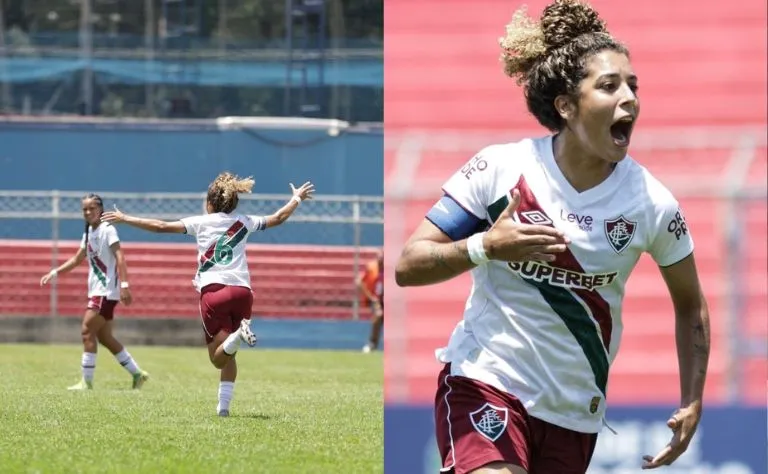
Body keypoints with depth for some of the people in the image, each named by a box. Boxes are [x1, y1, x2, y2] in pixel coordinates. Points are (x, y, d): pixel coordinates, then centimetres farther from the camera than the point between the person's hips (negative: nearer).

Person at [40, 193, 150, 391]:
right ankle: (137, 373, 16)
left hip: (106, 290, -9)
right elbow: (77, 259, 24)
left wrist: (124, 285, -27)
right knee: (104, 336, 9)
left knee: (88, 331, -11)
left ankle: (87, 381, -7)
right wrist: (54, 273, 15)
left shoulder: (107, 230, -10)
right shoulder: (88, 233, 15)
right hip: (96, 291, 9)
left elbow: (119, 257, -18)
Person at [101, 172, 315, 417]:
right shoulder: (244, 222, 16)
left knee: (218, 358, -5)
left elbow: (161, 226, 5)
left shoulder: (201, 222, 8)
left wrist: (124, 219, 13)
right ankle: (223, 405, 7)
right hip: (242, 291, 3)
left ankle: (238, 335, -35)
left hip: (213, 291, -3)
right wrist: (297, 199, 47)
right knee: (228, 356, 16)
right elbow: (277, 218, 29)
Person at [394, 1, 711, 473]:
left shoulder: (652, 203, -4)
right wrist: (487, 247, -24)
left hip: (577, 413, 3)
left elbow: (690, 305, 12)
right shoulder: (500, 168, -9)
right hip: (486, 383, -3)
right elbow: (408, 267, -7)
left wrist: (692, 404, 5)